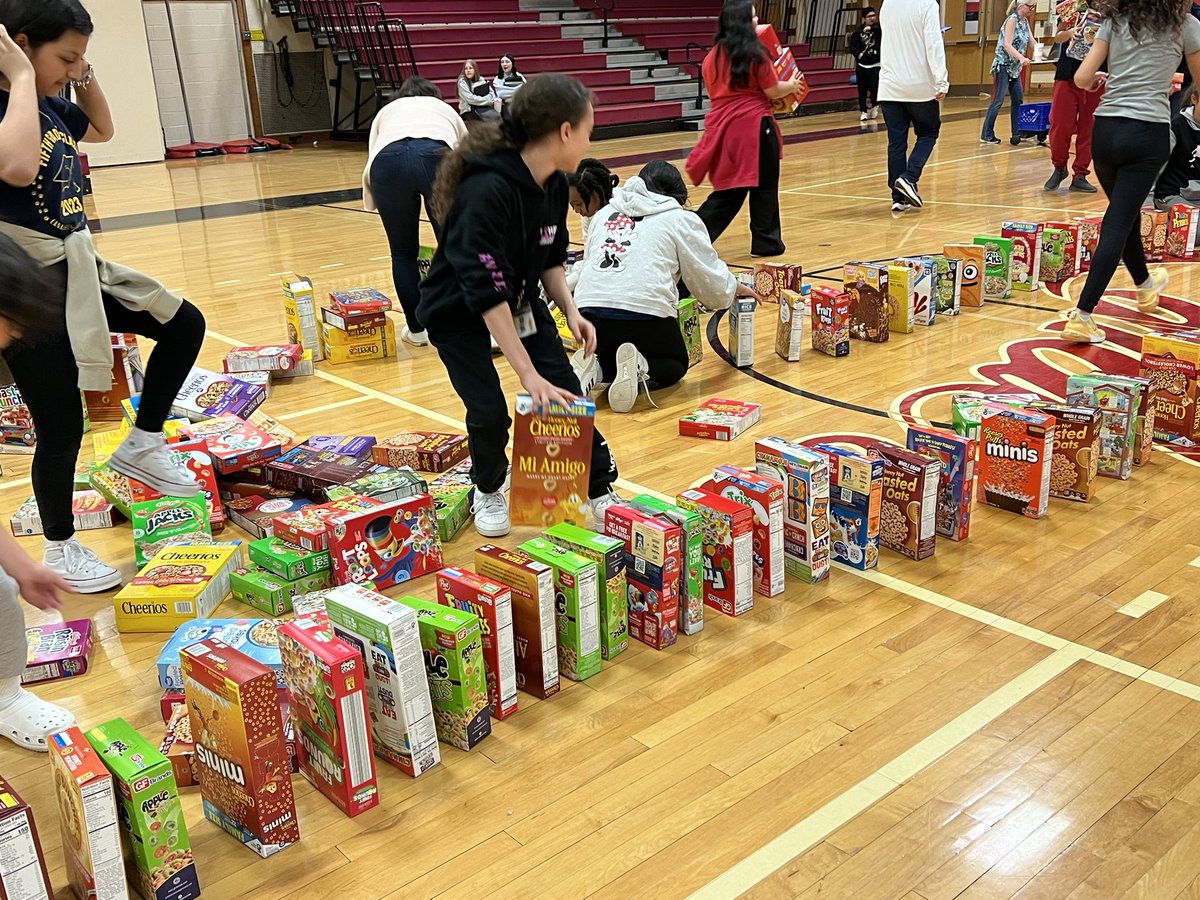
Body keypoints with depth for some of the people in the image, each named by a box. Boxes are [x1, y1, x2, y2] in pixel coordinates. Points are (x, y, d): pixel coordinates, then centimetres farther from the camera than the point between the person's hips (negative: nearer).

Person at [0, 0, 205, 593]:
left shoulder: (50, 103, 6)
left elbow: (102, 130, 25)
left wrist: (83, 75, 8)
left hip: (78, 267, 9)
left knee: (184, 325, 14)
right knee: (61, 425, 2)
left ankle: (141, 446, 25)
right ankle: (60, 549, 22)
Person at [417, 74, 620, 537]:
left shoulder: (554, 184, -8)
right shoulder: (486, 192, -33)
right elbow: (486, 293, -35)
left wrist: (571, 310, -10)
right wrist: (528, 373, -35)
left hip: (521, 302, 7)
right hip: (459, 313, -6)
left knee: (567, 395, -4)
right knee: (490, 413, -16)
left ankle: (600, 492, 12)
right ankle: (488, 492, 15)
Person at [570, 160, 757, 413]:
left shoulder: (605, 212, 22)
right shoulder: (682, 219, 10)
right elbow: (711, 281, 9)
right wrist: (735, 288, 33)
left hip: (590, 310, 4)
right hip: (646, 312, -4)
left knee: (609, 357, 33)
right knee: (675, 365, 23)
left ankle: (594, 369, -2)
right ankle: (640, 369, -9)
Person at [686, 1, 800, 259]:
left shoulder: (713, 56, 7)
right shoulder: (754, 54, -8)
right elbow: (772, 91, -4)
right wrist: (792, 85, 15)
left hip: (723, 126, 6)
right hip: (754, 125, -6)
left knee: (728, 190, 12)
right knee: (763, 186, 9)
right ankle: (766, 242, 17)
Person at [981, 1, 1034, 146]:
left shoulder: (1025, 21, 9)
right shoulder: (1012, 19, -14)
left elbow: (1031, 42, 9)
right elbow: (1007, 45, -22)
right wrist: (1021, 58, -34)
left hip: (1015, 67, 9)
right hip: (1003, 66, -8)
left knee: (1018, 100, 8)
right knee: (997, 101, -7)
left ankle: (1016, 133, 15)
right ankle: (986, 135, -2)